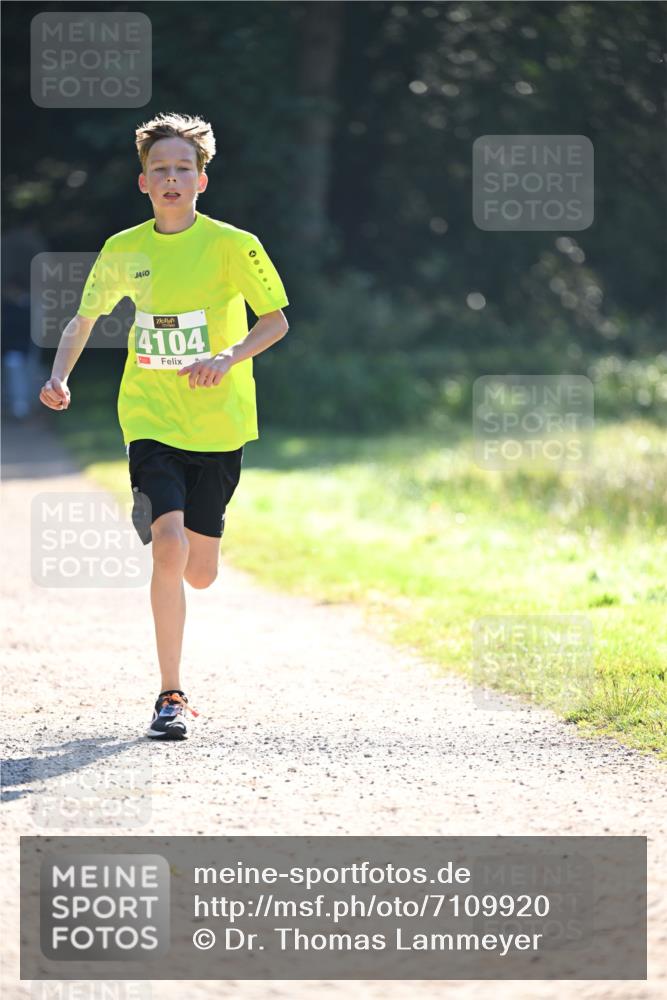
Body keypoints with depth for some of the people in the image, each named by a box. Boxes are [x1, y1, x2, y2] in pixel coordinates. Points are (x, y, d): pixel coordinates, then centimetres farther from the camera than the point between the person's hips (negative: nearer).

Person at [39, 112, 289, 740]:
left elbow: (276, 320, -4)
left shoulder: (232, 245, -6)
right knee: (169, 548, -19)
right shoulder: (122, 251, 2)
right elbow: (83, 321, 14)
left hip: (218, 427, 0)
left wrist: (227, 358, -22)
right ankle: (170, 696, -9)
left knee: (199, 574, 4)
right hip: (151, 422, 0)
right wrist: (59, 377, -4)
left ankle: (159, 529, 44)